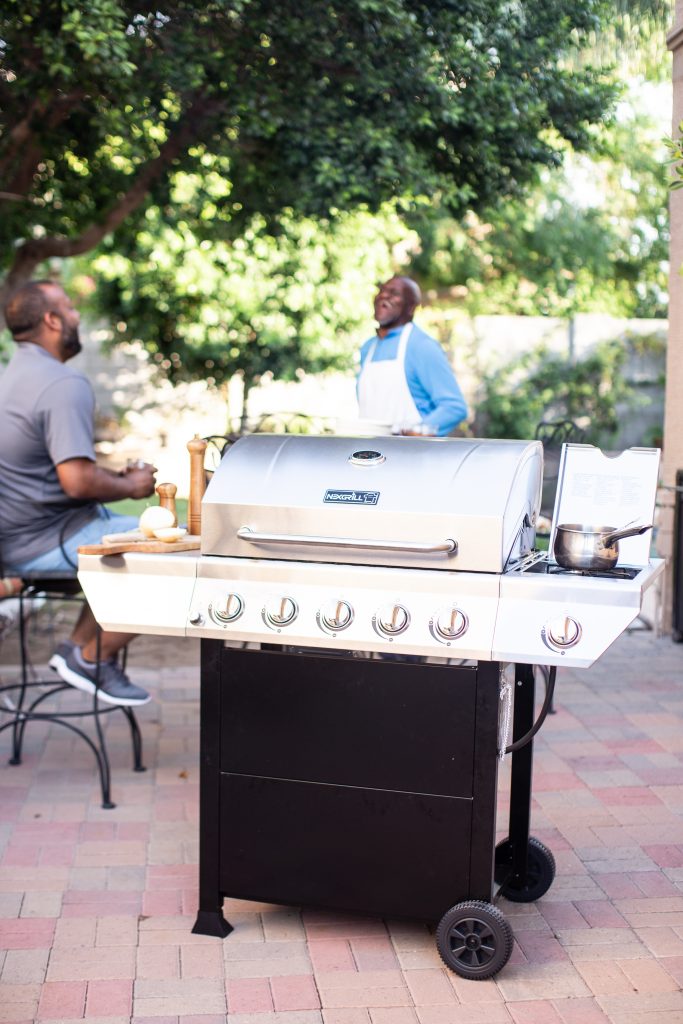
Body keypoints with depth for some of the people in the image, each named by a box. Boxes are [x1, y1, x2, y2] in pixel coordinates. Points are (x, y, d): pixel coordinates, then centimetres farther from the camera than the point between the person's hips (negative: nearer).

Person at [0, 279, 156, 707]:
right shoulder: (65, 385, -20)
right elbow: (77, 481, -28)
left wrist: (115, 477, 13)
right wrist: (132, 486, -9)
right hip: (44, 541, -11)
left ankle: (78, 648, 19)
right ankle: (92, 659, 0)